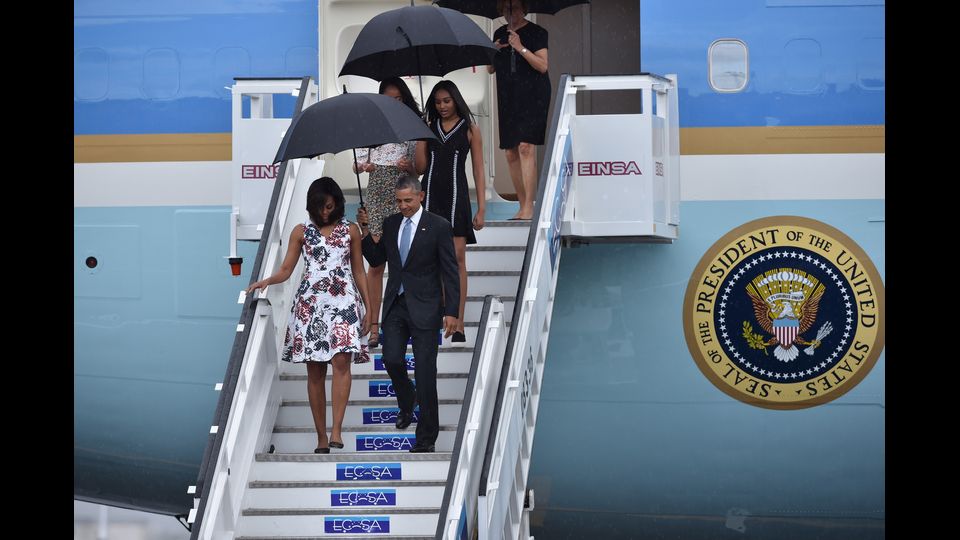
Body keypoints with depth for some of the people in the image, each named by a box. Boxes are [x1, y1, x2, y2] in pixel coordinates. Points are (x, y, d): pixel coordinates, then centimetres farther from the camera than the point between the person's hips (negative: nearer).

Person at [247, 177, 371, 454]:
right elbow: (286, 270, 5)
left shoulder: (350, 230, 10)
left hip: (343, 300, -1)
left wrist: (368, 307, 9)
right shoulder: (301, 232, 8)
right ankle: (321, 437, 4)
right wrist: (266, 281, -15)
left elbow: (358, 271, 13)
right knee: (315, 371, 0)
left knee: (341, 361, -19)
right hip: (310, 303, 1)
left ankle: (336, 430, -22)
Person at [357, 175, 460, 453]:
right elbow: (376, 259, 14)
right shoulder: (390, 224, 7)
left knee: (425, 370, -3)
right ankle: (406, 400, 31)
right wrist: (364, 231, -1)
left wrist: (451, 312, -11)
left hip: (424, 307, -4)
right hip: (395, 305, 4)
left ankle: (426, 436, 3)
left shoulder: (438, 226, -7)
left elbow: (450, 271, -7)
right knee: (392, 360, -2)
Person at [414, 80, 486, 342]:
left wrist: (481, 208, -2)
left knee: (457, 258, -6)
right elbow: (420, 167, 9)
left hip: (456, 195, -2)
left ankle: (458, 325, -6)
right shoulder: (429, 127, 12)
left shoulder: (470, 130, 5)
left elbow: (478, 171, 4)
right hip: (430, 194, 2)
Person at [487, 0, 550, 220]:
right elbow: (490, 69, 16)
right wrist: (493, 51, -4)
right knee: (510, 152, 4)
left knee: (526, 147, -17)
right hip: (508, 99, 6)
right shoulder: (500, 34, 14)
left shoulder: (537, 32, -2)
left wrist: (521, 48, -19)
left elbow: (543, 65, -10)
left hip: (533, 96, -6)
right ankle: (522, 206, 11)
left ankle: (529, 208, -20)